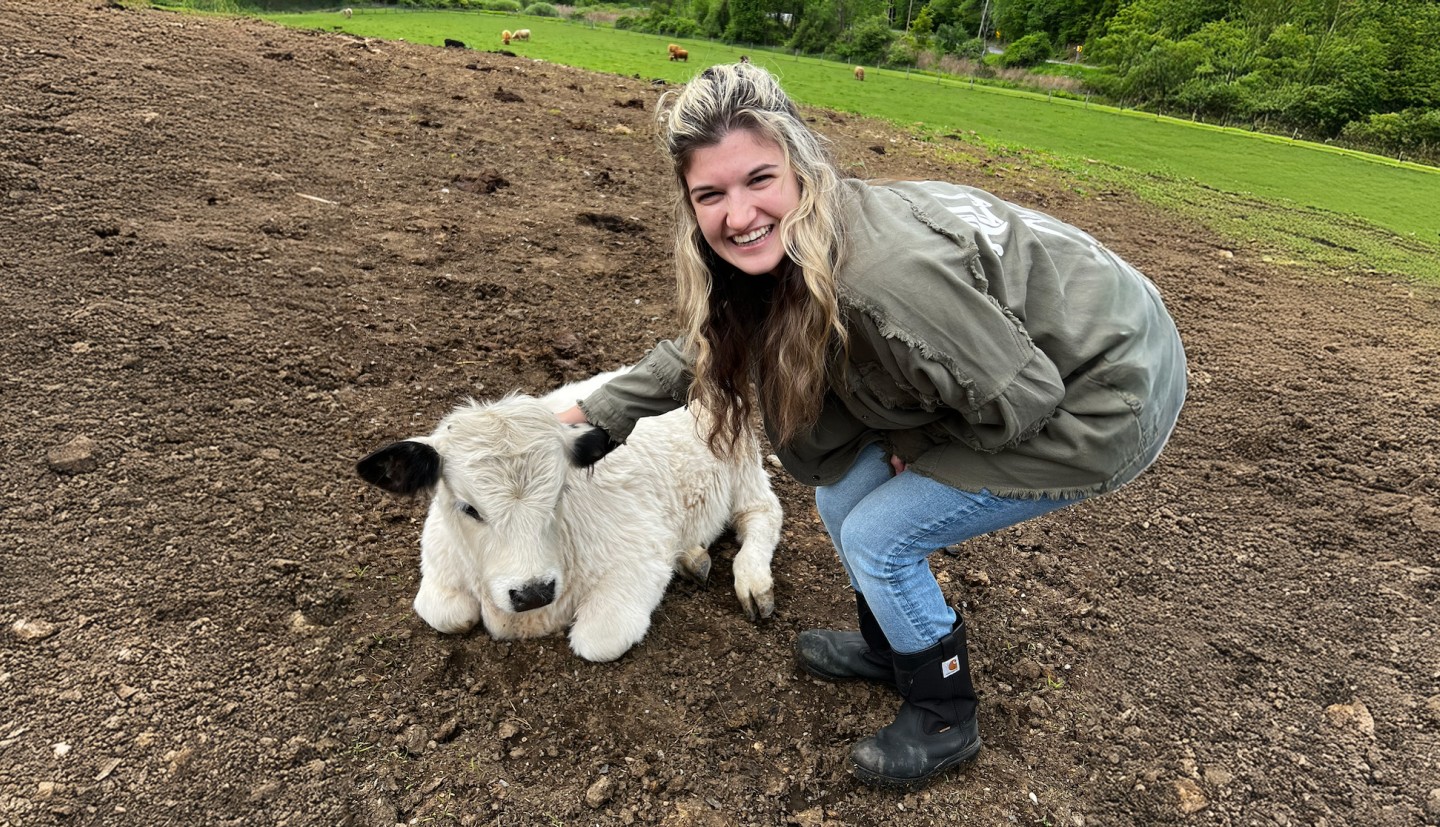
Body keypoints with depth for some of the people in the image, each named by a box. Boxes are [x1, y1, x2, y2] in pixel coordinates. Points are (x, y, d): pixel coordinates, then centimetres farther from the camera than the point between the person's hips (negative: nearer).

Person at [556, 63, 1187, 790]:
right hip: (1025, 364, 8)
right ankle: (889, 647, 34)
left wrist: (911, 441, -9)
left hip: (1110, 396, -8)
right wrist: (594, 415, 11)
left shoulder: (883, 276, -35)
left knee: (877, 537, -6)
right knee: (842, 494, 8)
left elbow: (1018, 401, -26)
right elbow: (705, 351, 9)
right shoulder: (783, 254, -7)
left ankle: (944, 722, 20)